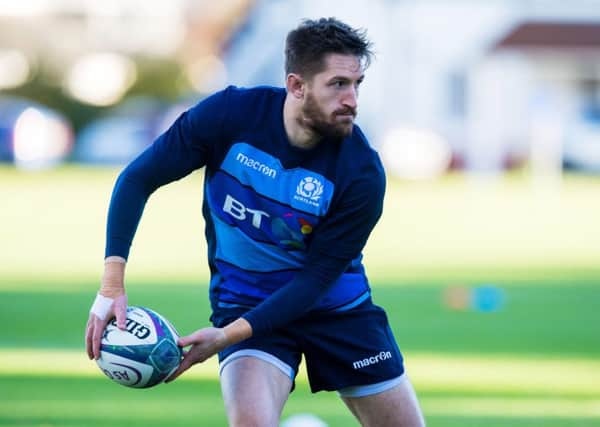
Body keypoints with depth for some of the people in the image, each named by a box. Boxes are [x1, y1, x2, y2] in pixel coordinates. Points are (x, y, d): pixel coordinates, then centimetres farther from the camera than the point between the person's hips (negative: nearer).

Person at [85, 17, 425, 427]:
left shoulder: (363, 173, -22)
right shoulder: (230, 114, -20)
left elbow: (317, 278, -20)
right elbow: (138, 179, -11)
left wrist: (230, 335, -30)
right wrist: (112, 285, -20)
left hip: (338, 305, 2)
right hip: (244, 298, -2)